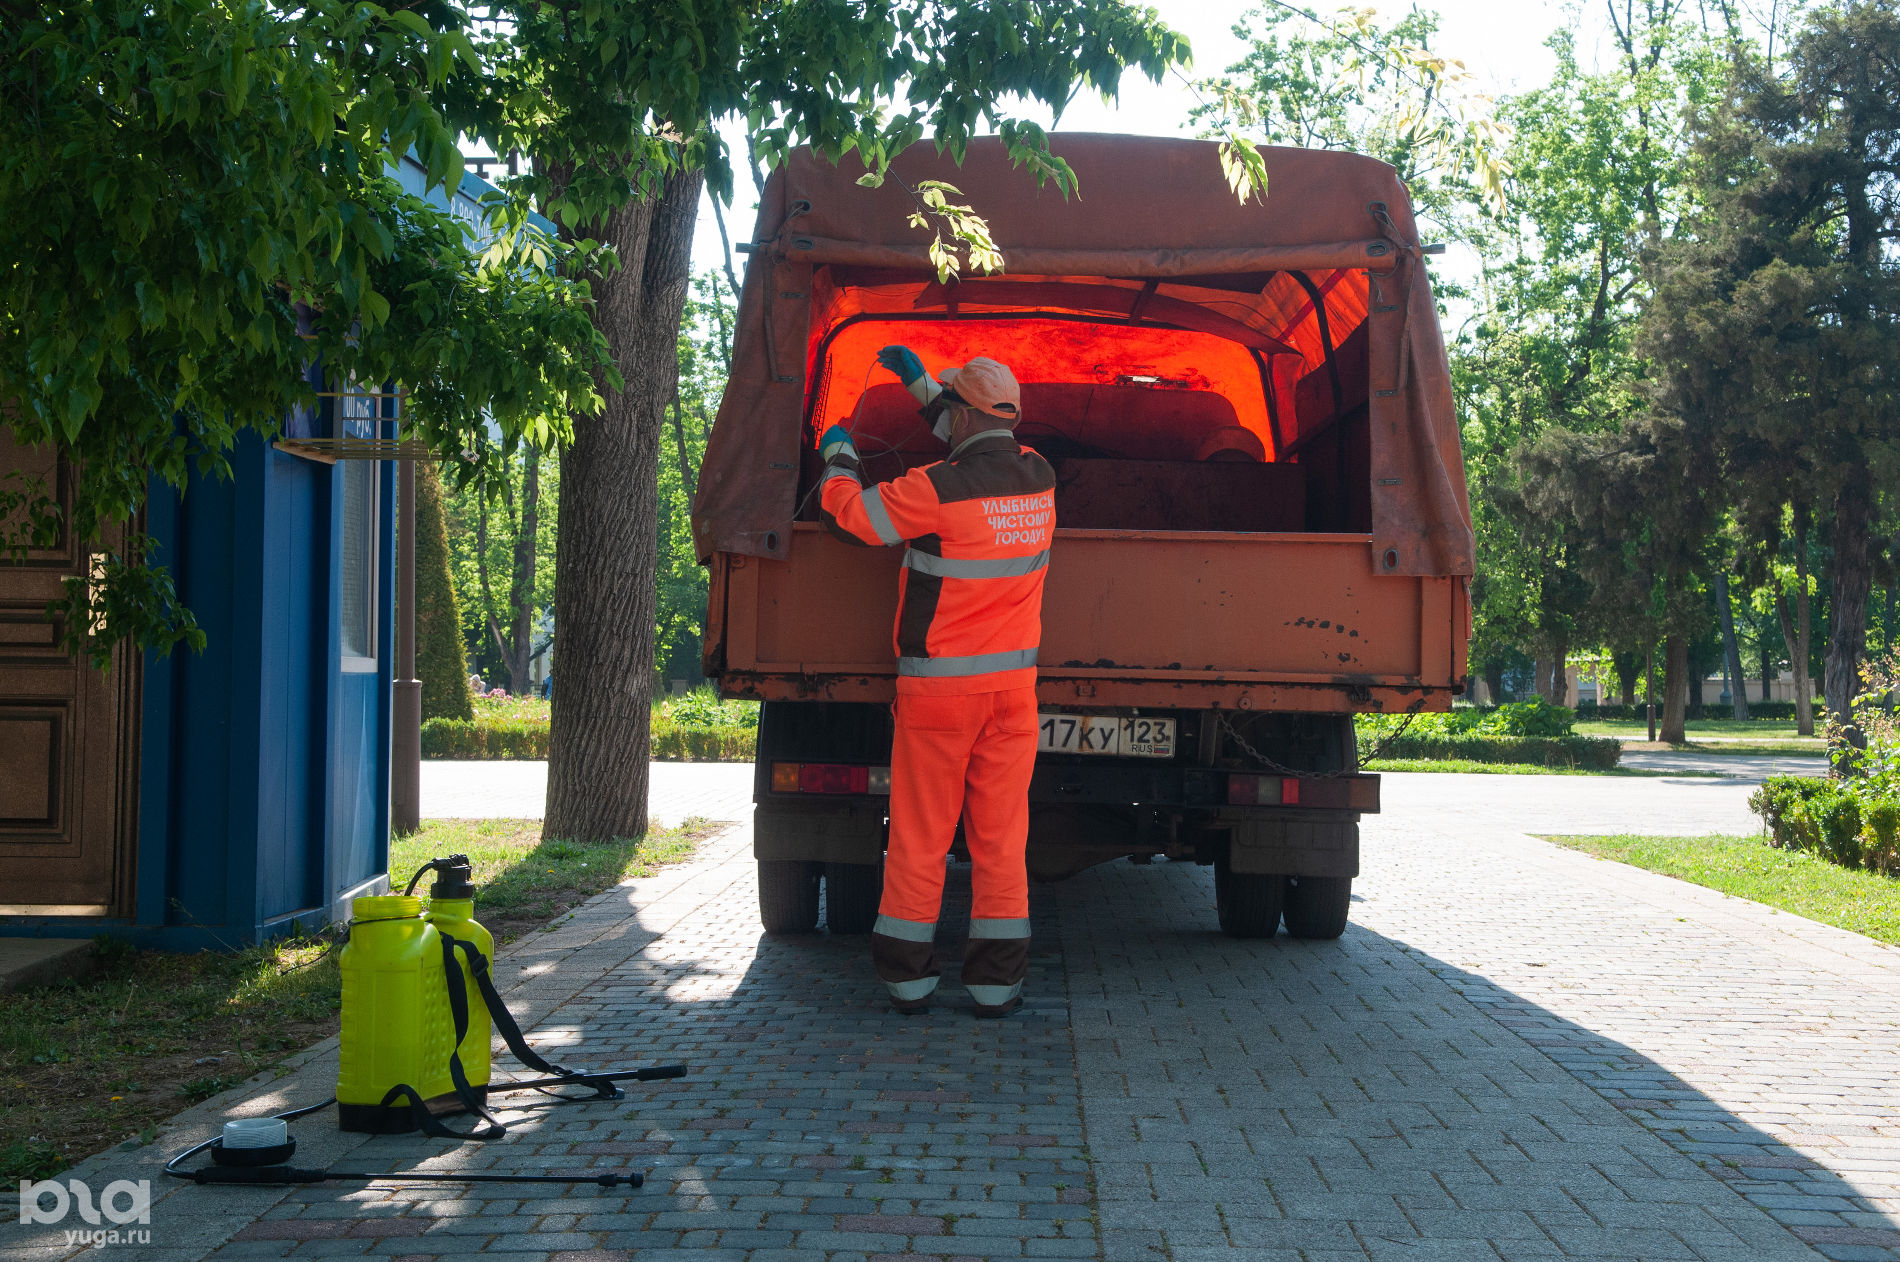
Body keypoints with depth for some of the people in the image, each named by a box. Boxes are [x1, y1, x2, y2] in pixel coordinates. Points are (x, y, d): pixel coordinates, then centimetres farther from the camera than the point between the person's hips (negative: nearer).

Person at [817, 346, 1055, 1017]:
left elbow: (848, 514, -4)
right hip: (1012, 685, 4)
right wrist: (920, 382, 31)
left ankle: (908, 977, 14)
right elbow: (984, 446, 24)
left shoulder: (939, 489, -15)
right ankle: (996, 981, 8)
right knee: (1000, 838, 7)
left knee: (919, 837, 6)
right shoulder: (1038, 478, 2)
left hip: (937, 688, -4)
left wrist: (838, 455, 16)